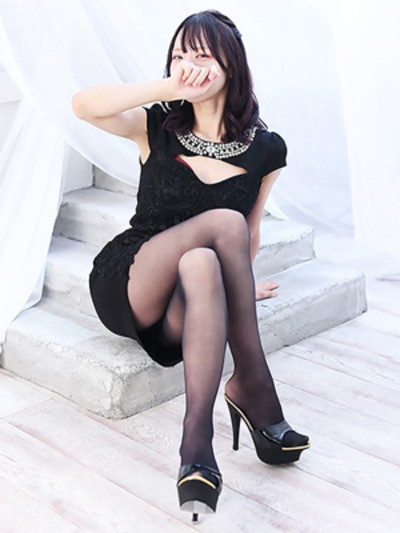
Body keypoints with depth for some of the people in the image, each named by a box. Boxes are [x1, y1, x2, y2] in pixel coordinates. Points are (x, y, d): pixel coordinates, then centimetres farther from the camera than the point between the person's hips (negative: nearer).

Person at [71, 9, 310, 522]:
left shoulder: (266, 150, 1)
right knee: (225, 222, -29)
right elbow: (83, 105, -19)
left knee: (201, 265, -37)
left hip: (184, 313, 1)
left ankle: (198, 443, -37)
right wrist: (168, 88, -24)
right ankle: (254, 387, -23)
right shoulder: (160, 126, -2)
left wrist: (239, 286, 24)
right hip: (124, 287, -1)